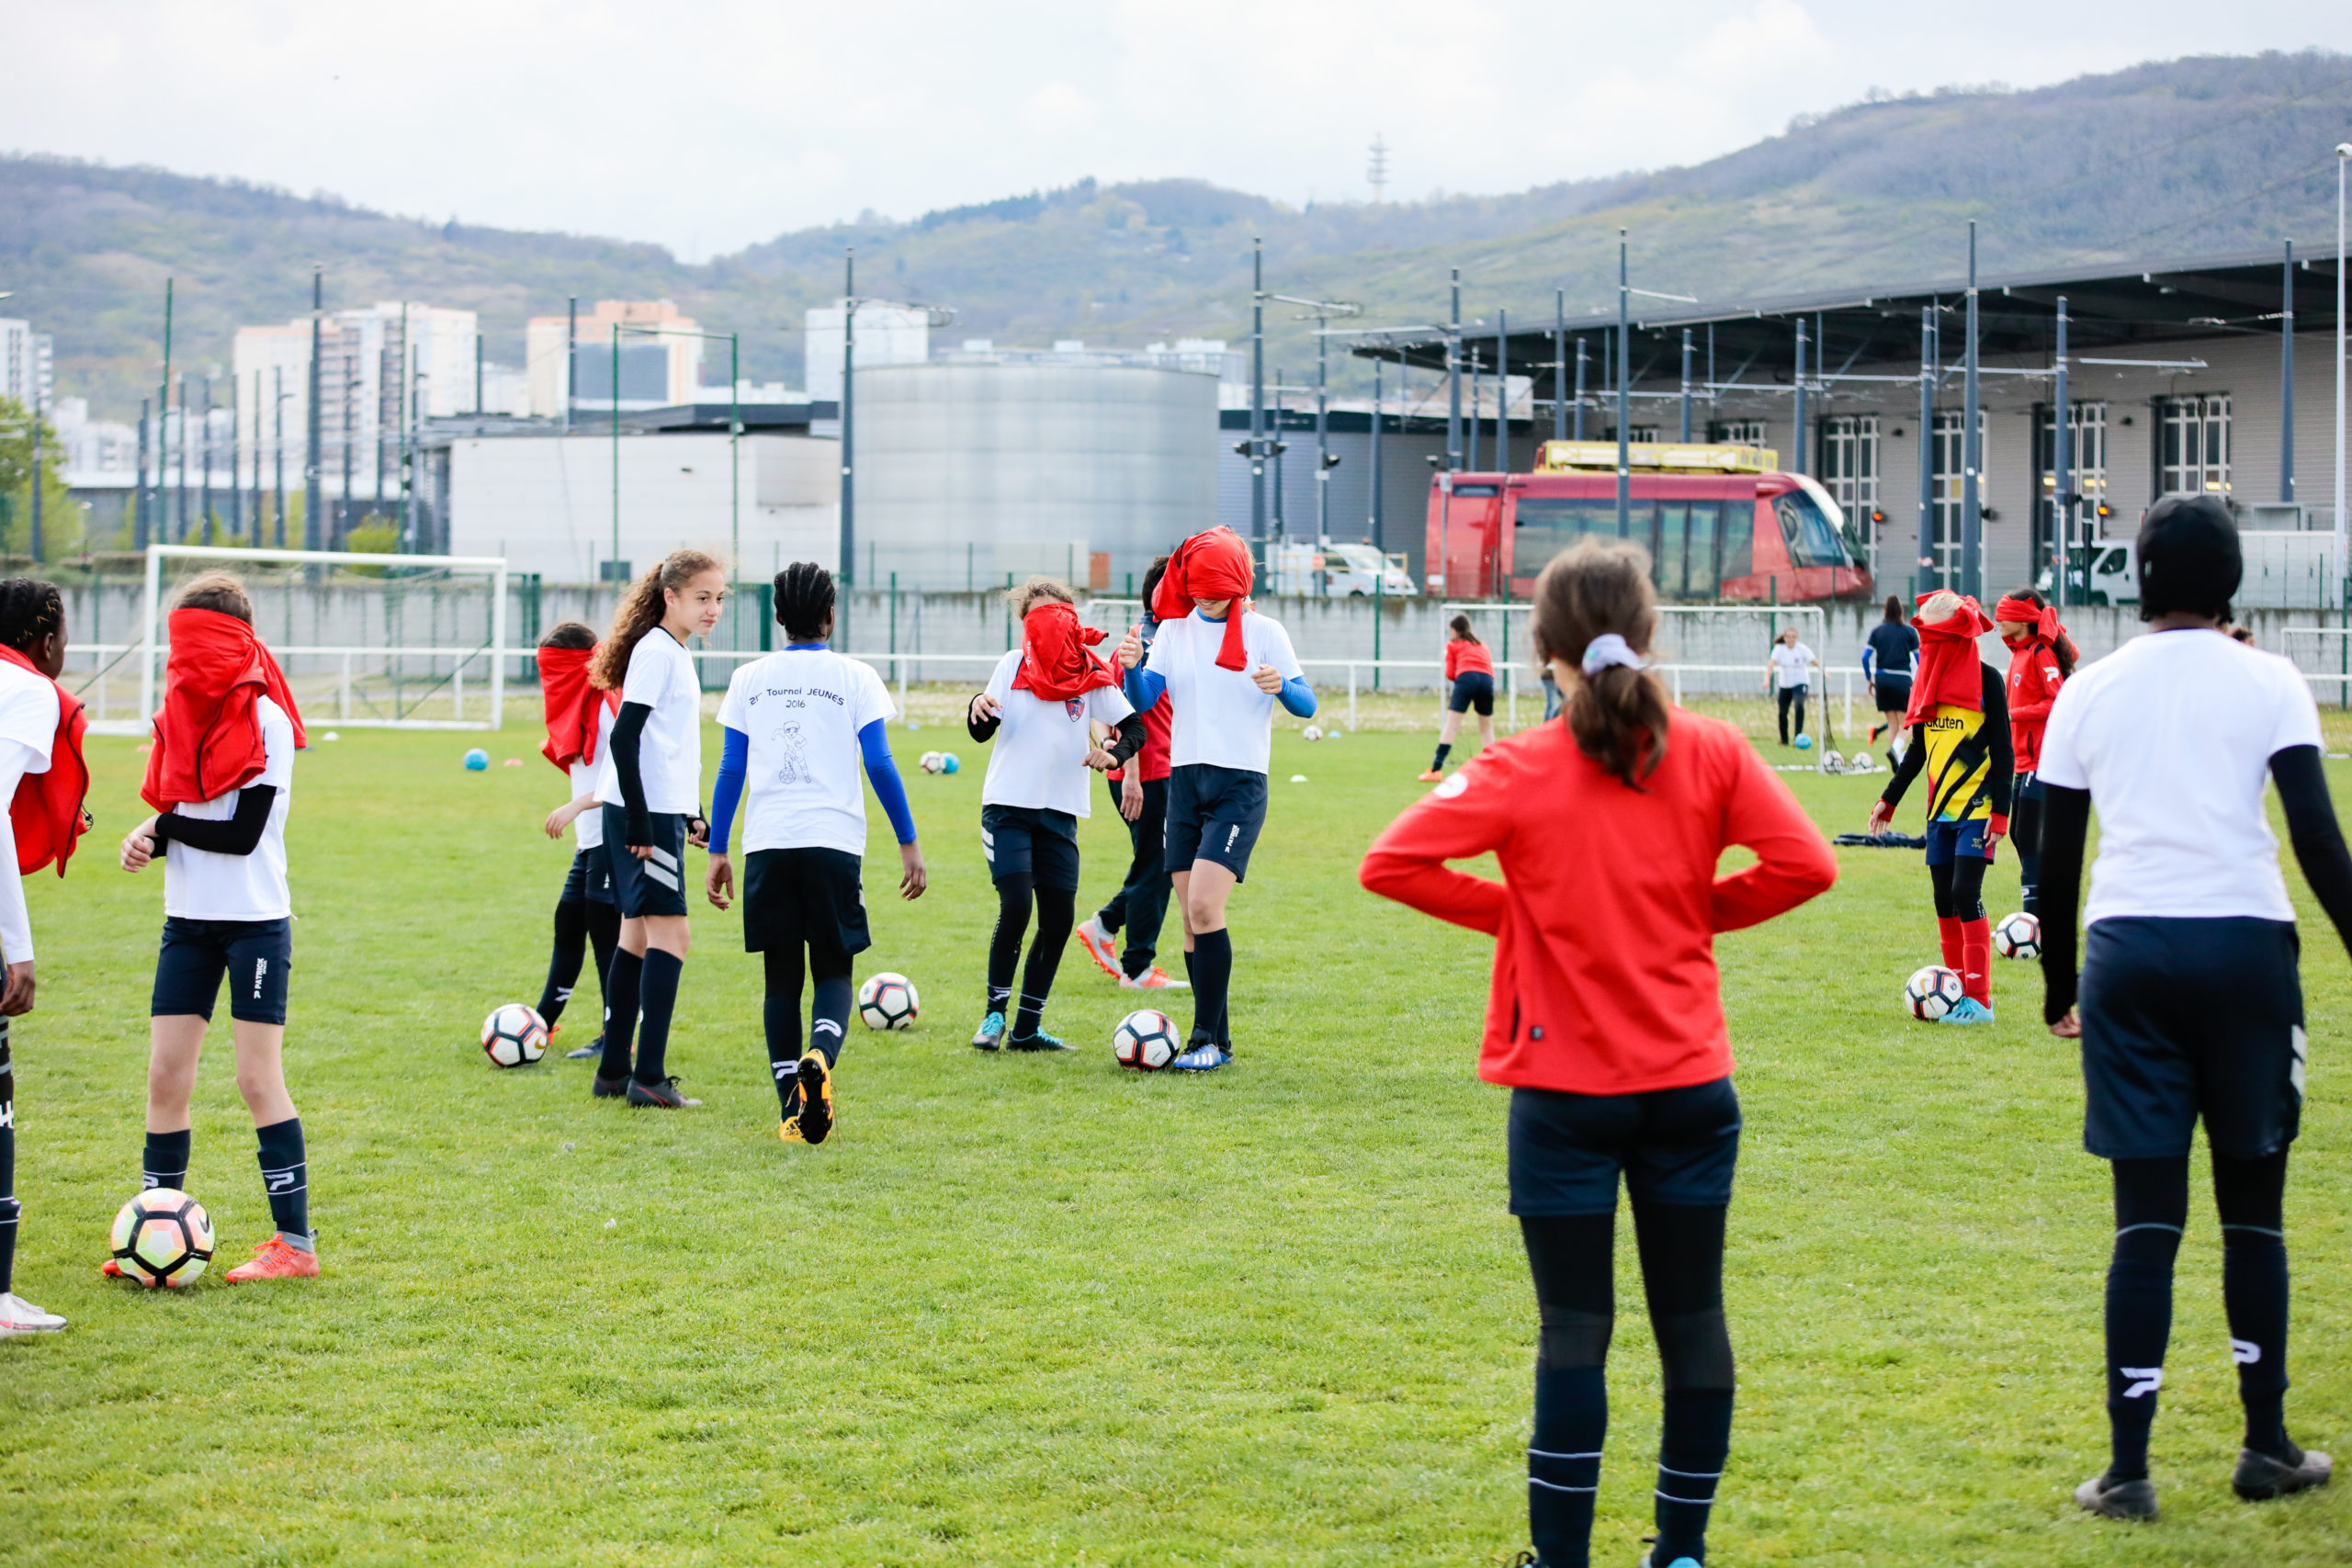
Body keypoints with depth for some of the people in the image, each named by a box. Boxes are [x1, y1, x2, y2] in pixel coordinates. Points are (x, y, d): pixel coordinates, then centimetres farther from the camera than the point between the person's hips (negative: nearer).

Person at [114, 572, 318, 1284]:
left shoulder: (265, 719, -12)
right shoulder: (183, 714, 9)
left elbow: (242, 833, -17)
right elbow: (174, 811, 14)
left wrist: (161, 831, -10)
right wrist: (150, 839, -7)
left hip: (256, 919, -6)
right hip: (189, 918, 6)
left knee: (259, 1078, -5)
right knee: (165, 1076, 4)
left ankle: (296, 1241, 1)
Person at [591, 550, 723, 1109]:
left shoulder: (676, 654, 16)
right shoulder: (656, 652, -13)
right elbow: (624, 738, -19)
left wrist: (692, 814, 23)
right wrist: (638, 824, -20)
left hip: (661, 814, 10)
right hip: (644, 815, -10)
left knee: (638, 936, 12)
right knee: (670, 935, -12)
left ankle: (614, 1072, 17)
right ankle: (648, 1078, -14)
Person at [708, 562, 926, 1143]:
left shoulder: (749, 679, 9)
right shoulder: (854, 677, 3)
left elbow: (730, 770, 8)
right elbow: (879, 764, -1)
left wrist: (717, 851, 13)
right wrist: (908, 843, 4)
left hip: (766, 843, 2)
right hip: (834, 841, -2)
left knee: (782, 977, 8)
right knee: (833, 970, 6)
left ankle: (794, 1113, 4)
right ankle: (820, 1055, -26)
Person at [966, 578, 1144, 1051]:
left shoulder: (1091, 675, 3)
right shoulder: (1013, 665, 1)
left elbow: (1136, 727, 3)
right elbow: (982, 732, -2)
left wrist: (1113, 754, -18)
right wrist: (978, 708, -25)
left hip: (1060, 811, 3)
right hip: (1008, 804, -3)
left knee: (1059, 921, 2)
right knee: (1016, 908, -16)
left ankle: (1026, 1029, 13)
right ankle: (995, 1015, -1)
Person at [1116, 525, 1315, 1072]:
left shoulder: (1264, 632, -2)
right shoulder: (1174, 630, 8)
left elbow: (1306, 705, -4)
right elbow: (1145, 699, -1)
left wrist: (1281, 687, -25)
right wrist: (1132, 667, -22)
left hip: (1239, 784, -5)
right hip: (1185, 779, 5)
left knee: (1204, 905, -18)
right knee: (1193, 919, 5)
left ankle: (1208, 1039, -14)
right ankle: (1217, 1042, 13)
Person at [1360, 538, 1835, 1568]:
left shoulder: (1521, 771, -8)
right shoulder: (1712, 752, -2)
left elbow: (1390, 863, -13)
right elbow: (1804, 863, -8)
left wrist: (1505, 909, -1)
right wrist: (1699, 910, 6)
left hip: (1566, 1088, -2)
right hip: (1690, 1085, 2)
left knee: (1574, 1329, 2)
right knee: (1692, 1319, 10)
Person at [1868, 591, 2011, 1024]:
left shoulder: (1985, 679, -8)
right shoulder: (1927, 679, 12)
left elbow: (2002, 749, -9)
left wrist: (2000, 813, -14)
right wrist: (1889, 799, 19)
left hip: (1976, 807, -7)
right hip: (1940, 809, 7)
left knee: (1965, 894, -14)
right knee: (1944, 900, 6)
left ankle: (1979, 999, -10)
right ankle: (1957, 990, 14)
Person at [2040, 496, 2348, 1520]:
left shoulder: (2089, 690, 8)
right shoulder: (2267, 683, 1)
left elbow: (2055, 855, 9)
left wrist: (2060, 984, 20)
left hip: (2127, 949, 2)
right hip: (2245, 944, -1)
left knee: (2147, 1218, 3)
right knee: (2253, 1208, 12)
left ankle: (2127, 1469, -1)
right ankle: (2267, 1448, 20)